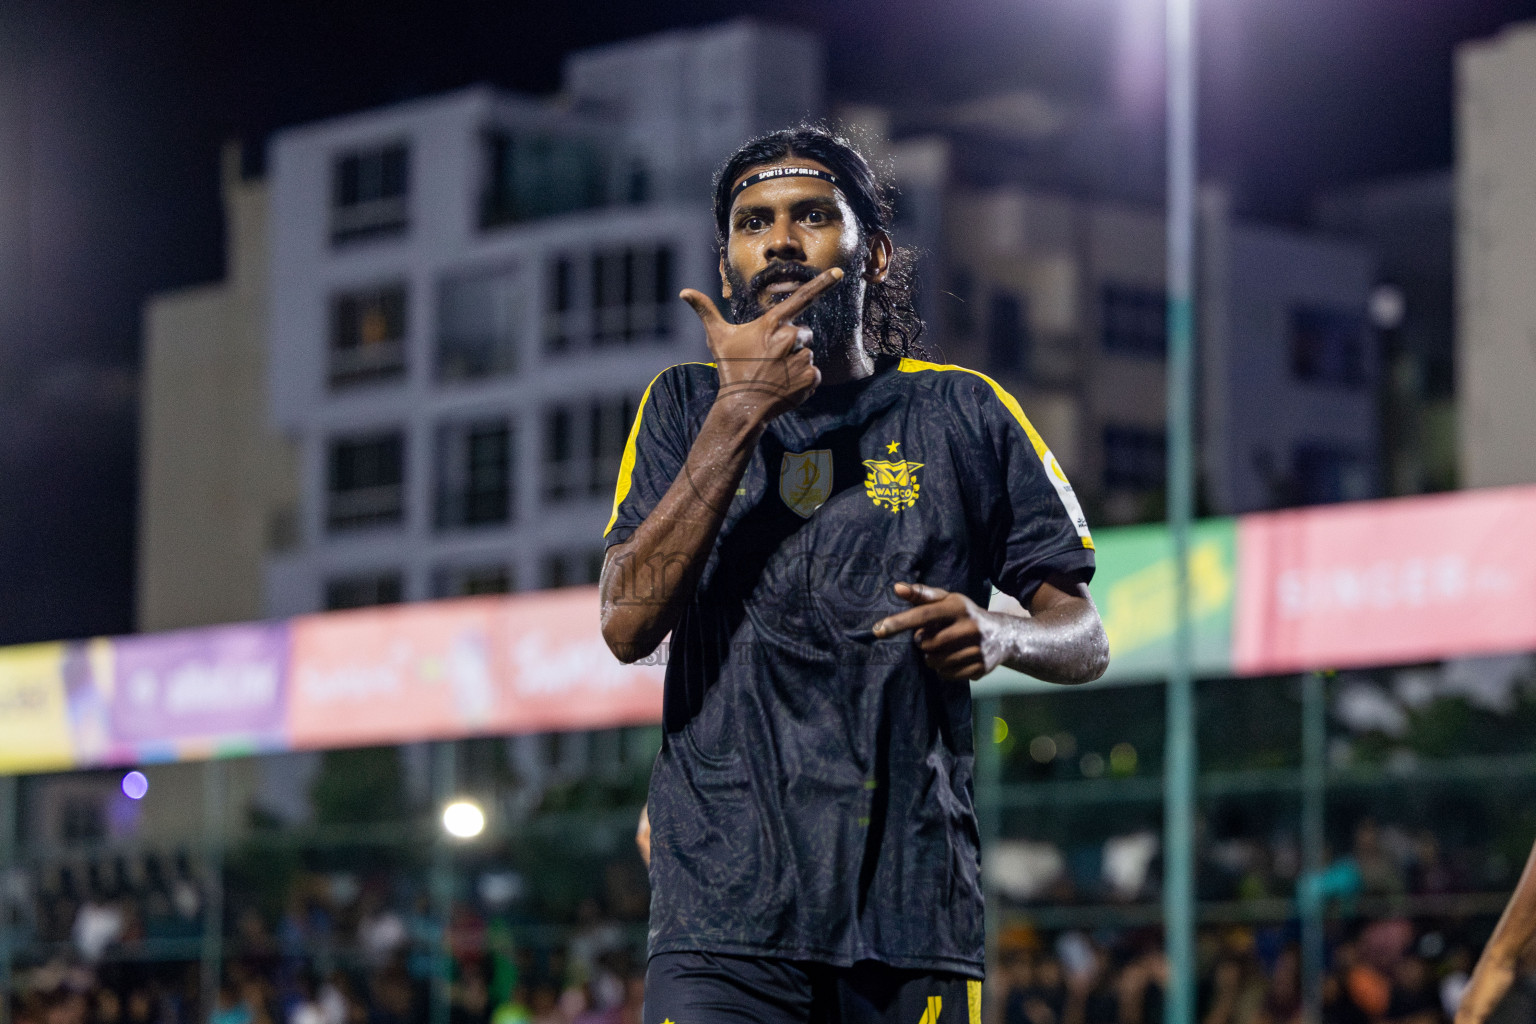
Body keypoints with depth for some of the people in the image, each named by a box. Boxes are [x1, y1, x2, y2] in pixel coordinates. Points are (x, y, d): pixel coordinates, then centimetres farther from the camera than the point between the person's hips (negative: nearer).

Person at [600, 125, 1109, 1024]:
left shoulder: (961, 411, 10)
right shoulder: (689, 406, 11)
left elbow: (1085, 638, 12)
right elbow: (628, 624, -3)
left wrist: (999, 634, -12)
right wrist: (741, 412, -8)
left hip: (915, 906, 1)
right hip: (723, 907, -1)